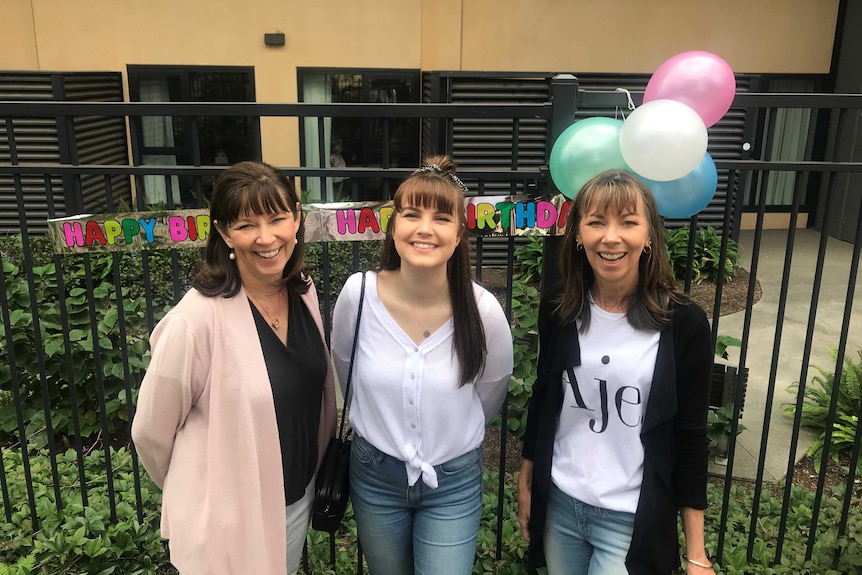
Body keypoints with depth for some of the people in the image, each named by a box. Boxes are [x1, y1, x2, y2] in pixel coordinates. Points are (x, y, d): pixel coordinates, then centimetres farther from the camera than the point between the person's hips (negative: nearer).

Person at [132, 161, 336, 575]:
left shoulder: (303, 291, -7)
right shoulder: (197, 319, -25)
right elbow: (152, 433, -13)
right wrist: (195, 491, 3)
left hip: (298, 500, 6)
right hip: (228, 522, -5)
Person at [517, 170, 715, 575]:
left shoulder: (683, 323, -13)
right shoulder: (557, 307, -6)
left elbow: (690, 438, -8)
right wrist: (526, 484, 12)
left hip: (634, 520, -3)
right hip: (559, 504, 3)